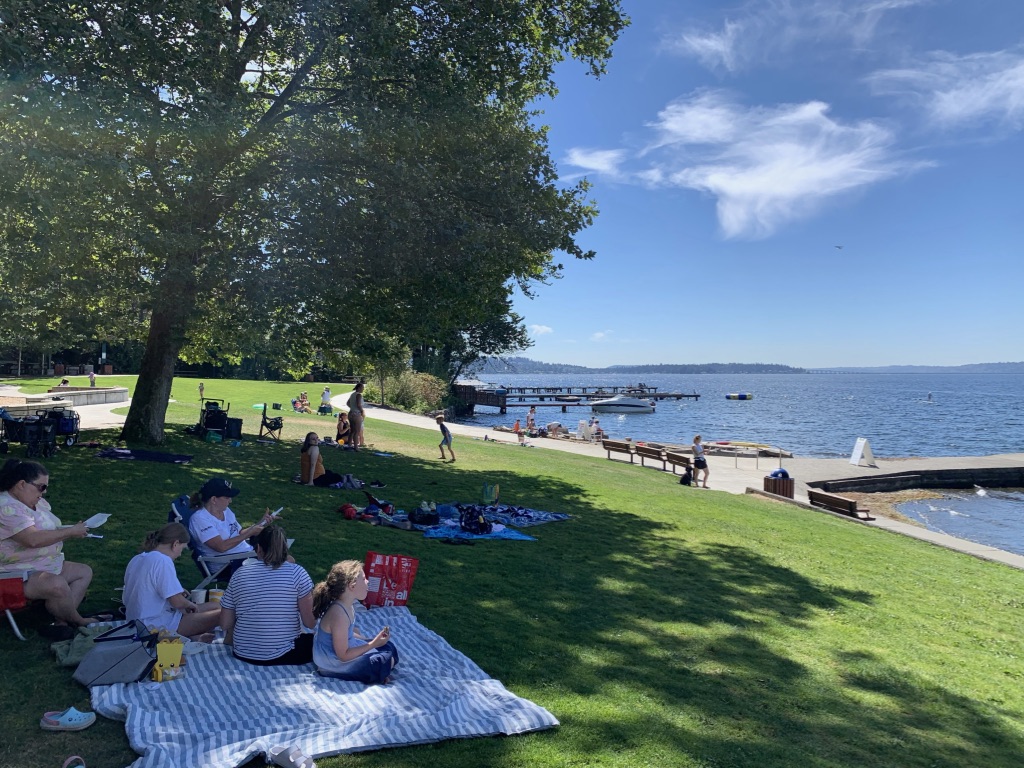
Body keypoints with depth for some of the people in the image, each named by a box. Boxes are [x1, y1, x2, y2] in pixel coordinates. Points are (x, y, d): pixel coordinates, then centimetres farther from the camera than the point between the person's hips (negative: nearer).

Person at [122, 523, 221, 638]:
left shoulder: (137, 559, 9)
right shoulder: (162, 561, -19)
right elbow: (177, 602, -22)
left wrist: (177, 592, 15)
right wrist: (191, 605, -1)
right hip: (159, 626, -10)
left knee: (215, 606, 13)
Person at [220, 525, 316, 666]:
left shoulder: (239, 574, -3)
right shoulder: (297, 572, -13)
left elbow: (225, 624, 1)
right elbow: (310, 622, -13)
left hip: (243, 655, 5)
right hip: (282, 655, -5)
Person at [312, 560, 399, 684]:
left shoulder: (348, 605, -5)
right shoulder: (338, 615, -32)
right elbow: (343, 656, -24)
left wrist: (372, 640, 4)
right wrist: (373, 644, -23)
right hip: (334, 664, -9)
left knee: (389, 647, 11)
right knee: (386, 661, -13)